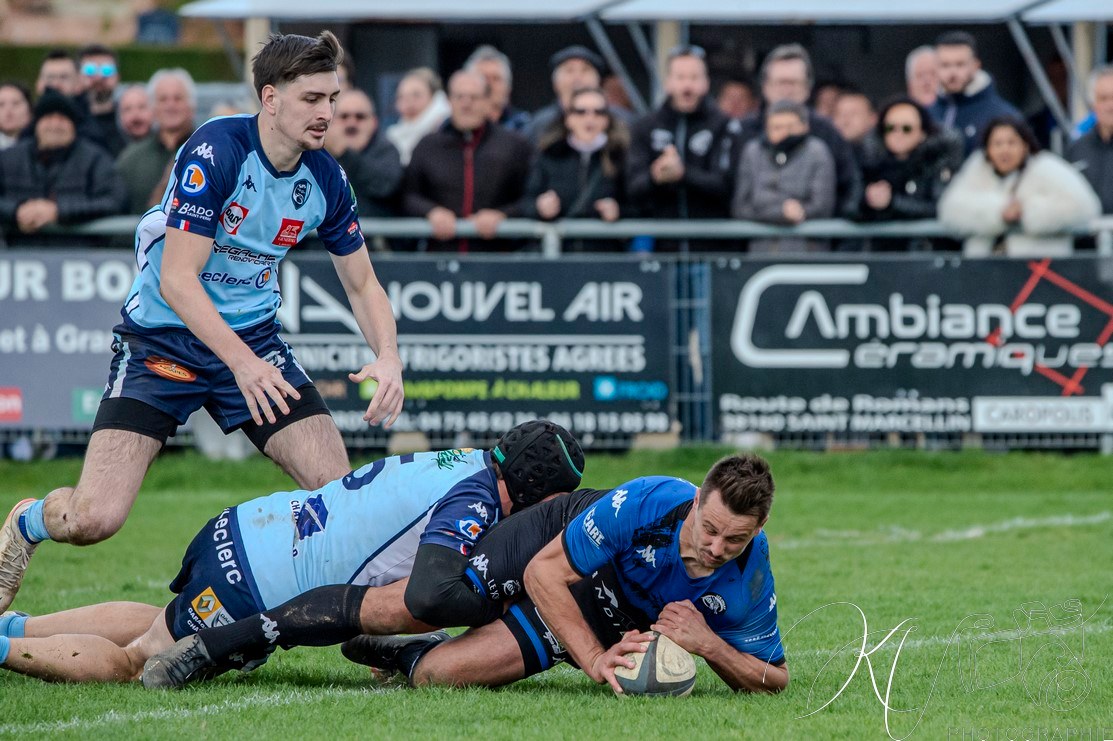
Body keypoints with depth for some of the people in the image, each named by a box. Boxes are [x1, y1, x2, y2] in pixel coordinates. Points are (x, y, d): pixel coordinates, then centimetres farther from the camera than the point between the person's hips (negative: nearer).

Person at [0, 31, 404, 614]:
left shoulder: (325, 178, -3)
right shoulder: (216, 151, -21)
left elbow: (361, 284, 9)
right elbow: (177, 279, -25)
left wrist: (387, 357, -11)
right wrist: (243, 362, -35)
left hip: (254, 340, 5)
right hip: (162, 339, -5)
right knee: (93, 518, -15)